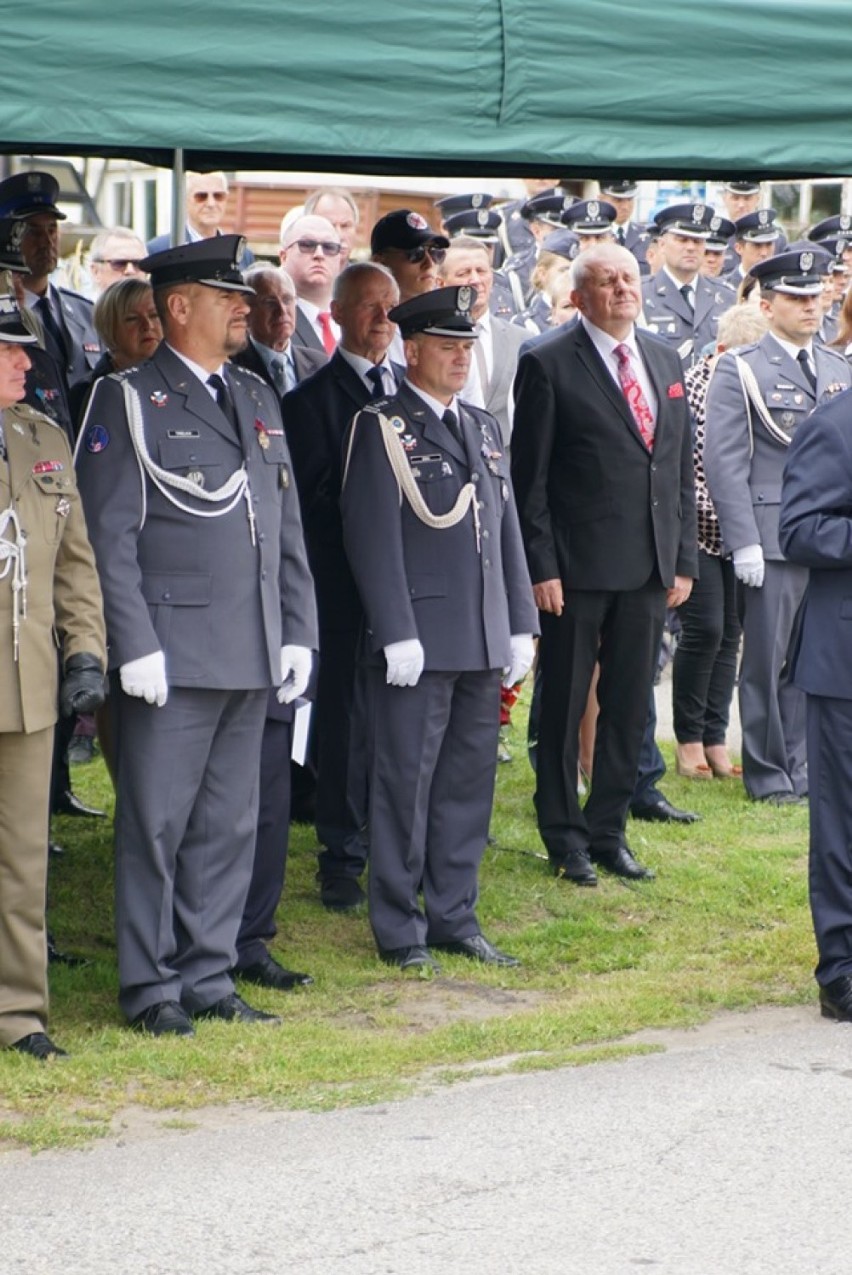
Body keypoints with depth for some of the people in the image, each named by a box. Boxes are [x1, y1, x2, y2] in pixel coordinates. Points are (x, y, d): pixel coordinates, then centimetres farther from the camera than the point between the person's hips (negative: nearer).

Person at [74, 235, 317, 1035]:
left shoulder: (258, 402, 16)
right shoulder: (129, 402, -5)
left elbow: (288, 531, 18)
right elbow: (109, 539, -9)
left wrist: (298, 633, 11)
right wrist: (135, 646, -15)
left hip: (253, 660, 6)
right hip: (172, 659, -6)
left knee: (229, 825, 10)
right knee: (156, 824, -1)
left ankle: (208, 978, 18)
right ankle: (150, 989, 7)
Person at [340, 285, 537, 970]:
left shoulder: (484, 427, 16)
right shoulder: (383, 427, -5)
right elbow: (372, 537, -11)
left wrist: (520, 625, 12)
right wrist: (397, 634, -16)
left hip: (484, 644, 7)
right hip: (418, 643, -7)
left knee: (469, 783, 11)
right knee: (406, 784, 0)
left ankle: (455, 919, 20)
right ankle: (401, 931, 7)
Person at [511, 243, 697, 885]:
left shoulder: (665, 362, 11)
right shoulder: (549, 365, -6)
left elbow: (682, 466, 13)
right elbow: (530, 477, -8)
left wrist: (684, 559, 8)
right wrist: (541, 566, -13)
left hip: (650, 567, 5)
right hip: (577, 567, -5)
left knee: (630, 706, 11)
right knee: (566, 704, 6)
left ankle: (609, 829, 22)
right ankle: (565, 836, 17)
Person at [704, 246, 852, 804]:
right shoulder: (740, 370, -1)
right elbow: (724, 461, -7)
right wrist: (743, 543, -13)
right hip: (771, 541, -5)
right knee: (768, 662, 1)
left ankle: (801, 767, 16)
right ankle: (768, 774, 11)